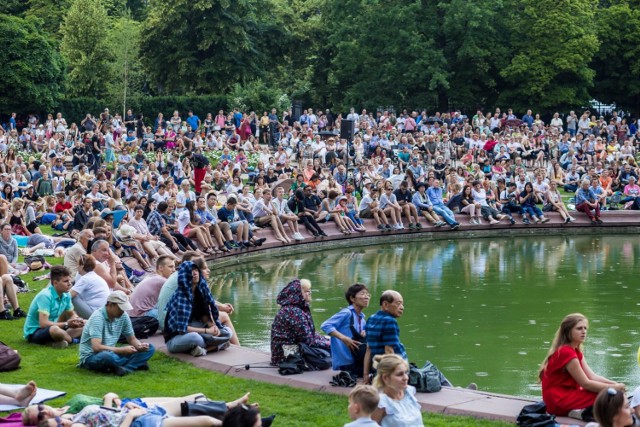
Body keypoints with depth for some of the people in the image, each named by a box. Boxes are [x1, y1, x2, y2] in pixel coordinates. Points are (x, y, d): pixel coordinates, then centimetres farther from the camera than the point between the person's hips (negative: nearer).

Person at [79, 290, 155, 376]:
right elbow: (96, 347, -29)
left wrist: (140, 346, -14)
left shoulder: (123, 316, -1)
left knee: (149, 348, -5)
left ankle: (126, 368, -25)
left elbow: (131, 339, 11)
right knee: (108, 356, -43)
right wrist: (122, 350, -26)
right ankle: (134, 363, -17)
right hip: (91, 356, -7)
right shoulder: (98, 317, -21)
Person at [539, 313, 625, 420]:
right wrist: (613, 387, -15)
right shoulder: (566, 352, -18)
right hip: (559, 400, -10)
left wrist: (614, 384, -11)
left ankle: (581, 410, -11)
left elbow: (592, 376, 4)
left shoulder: (576, 352, 13)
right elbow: (585, 383, -18)